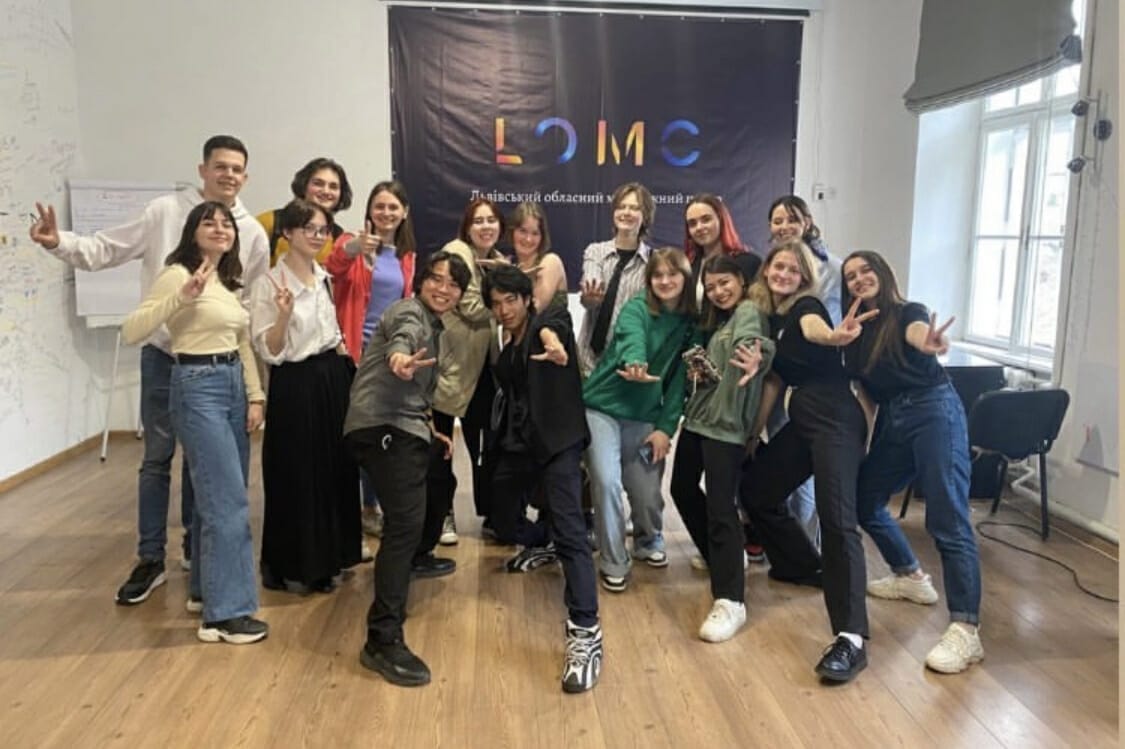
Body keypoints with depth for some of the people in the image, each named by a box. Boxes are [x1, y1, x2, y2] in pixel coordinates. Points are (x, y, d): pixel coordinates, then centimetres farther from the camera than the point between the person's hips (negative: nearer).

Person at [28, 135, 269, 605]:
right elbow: (105, 251, -4)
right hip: (163, 353, -1)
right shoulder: (165, 212, -6)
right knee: (157, 457, 4)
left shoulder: (253, 233, 0)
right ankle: (150, 559, 15)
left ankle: (197, 550, 26)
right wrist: (58, 243, -21)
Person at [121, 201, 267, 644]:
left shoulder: (230, 282, 14)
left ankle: (205, 589, 28)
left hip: (234, 386, 8)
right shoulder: (177, 274, -9)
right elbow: (131, 332, -18)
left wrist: (255, 396, 8)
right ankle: (225, 613, -4)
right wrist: (182, 298, -28)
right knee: (229, 501, -11)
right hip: (198, 387, -8)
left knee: (217, 497, 14)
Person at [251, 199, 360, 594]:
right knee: (295, 476, 1)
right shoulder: (269, 283, -11)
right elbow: (269, 351, -14)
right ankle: (290, 566, 17)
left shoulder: (326, 277, 9)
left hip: (334, 379, 7)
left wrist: (346, 362, 12)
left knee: (335, 470, 12)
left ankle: (326, 558, 27)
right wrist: (284, 314, -28)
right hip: (295, 385, -7)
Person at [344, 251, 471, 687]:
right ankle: (383, 641, -23)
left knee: (407, 519, 27)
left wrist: (429, 429, 35)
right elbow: (405, 335, -34)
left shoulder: (433, 325, 23)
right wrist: (400, 356, -56)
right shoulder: (411, 313, -6)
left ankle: (395, 596, 52)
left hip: (402, 427, 11)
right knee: (407, 523, -22)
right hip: (384, 427, -11)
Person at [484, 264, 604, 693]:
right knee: (503, 521, 19)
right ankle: (539, 546, 53)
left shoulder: (547, 321, -7)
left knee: (568, 531, -20)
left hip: (557, 441, -7)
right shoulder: (506, 344, 13)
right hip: (518, 443, 7)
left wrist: (553, 341, -56)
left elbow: (553, 324, -32)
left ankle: (585, 634, -25)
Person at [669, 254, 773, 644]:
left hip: (726, 423, -9)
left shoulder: (749, 312, -9)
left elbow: (751, 340, -32)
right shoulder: (718, 319, 18)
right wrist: (697, 370, 2)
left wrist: (755, 353, -56)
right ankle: (718, 557, 38)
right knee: (683, 489, 19)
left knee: (720, 506, -13)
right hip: (697, 416, 9)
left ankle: (730, 602, -11)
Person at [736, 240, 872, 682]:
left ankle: (851, 638, -24)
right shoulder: (768, 317, 16)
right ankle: (806, 567, 34)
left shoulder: (806, 306, -6)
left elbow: (812, 328, -32)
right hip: (802, 419, 9)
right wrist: (755, 433, 18)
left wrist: (834, 336, -56)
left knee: (836, 517, -20)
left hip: (834, 419, -9)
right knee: (754, 488, 17)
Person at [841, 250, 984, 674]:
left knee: (947, 521, -14)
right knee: (864, 501, 13)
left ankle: (966, 632, -16)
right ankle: (911, 578, 34)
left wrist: (929, 344, -52)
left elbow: (918, 333, -27)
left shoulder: (909, 312, -4)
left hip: (934, 412, -7)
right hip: (890, 422, 7)